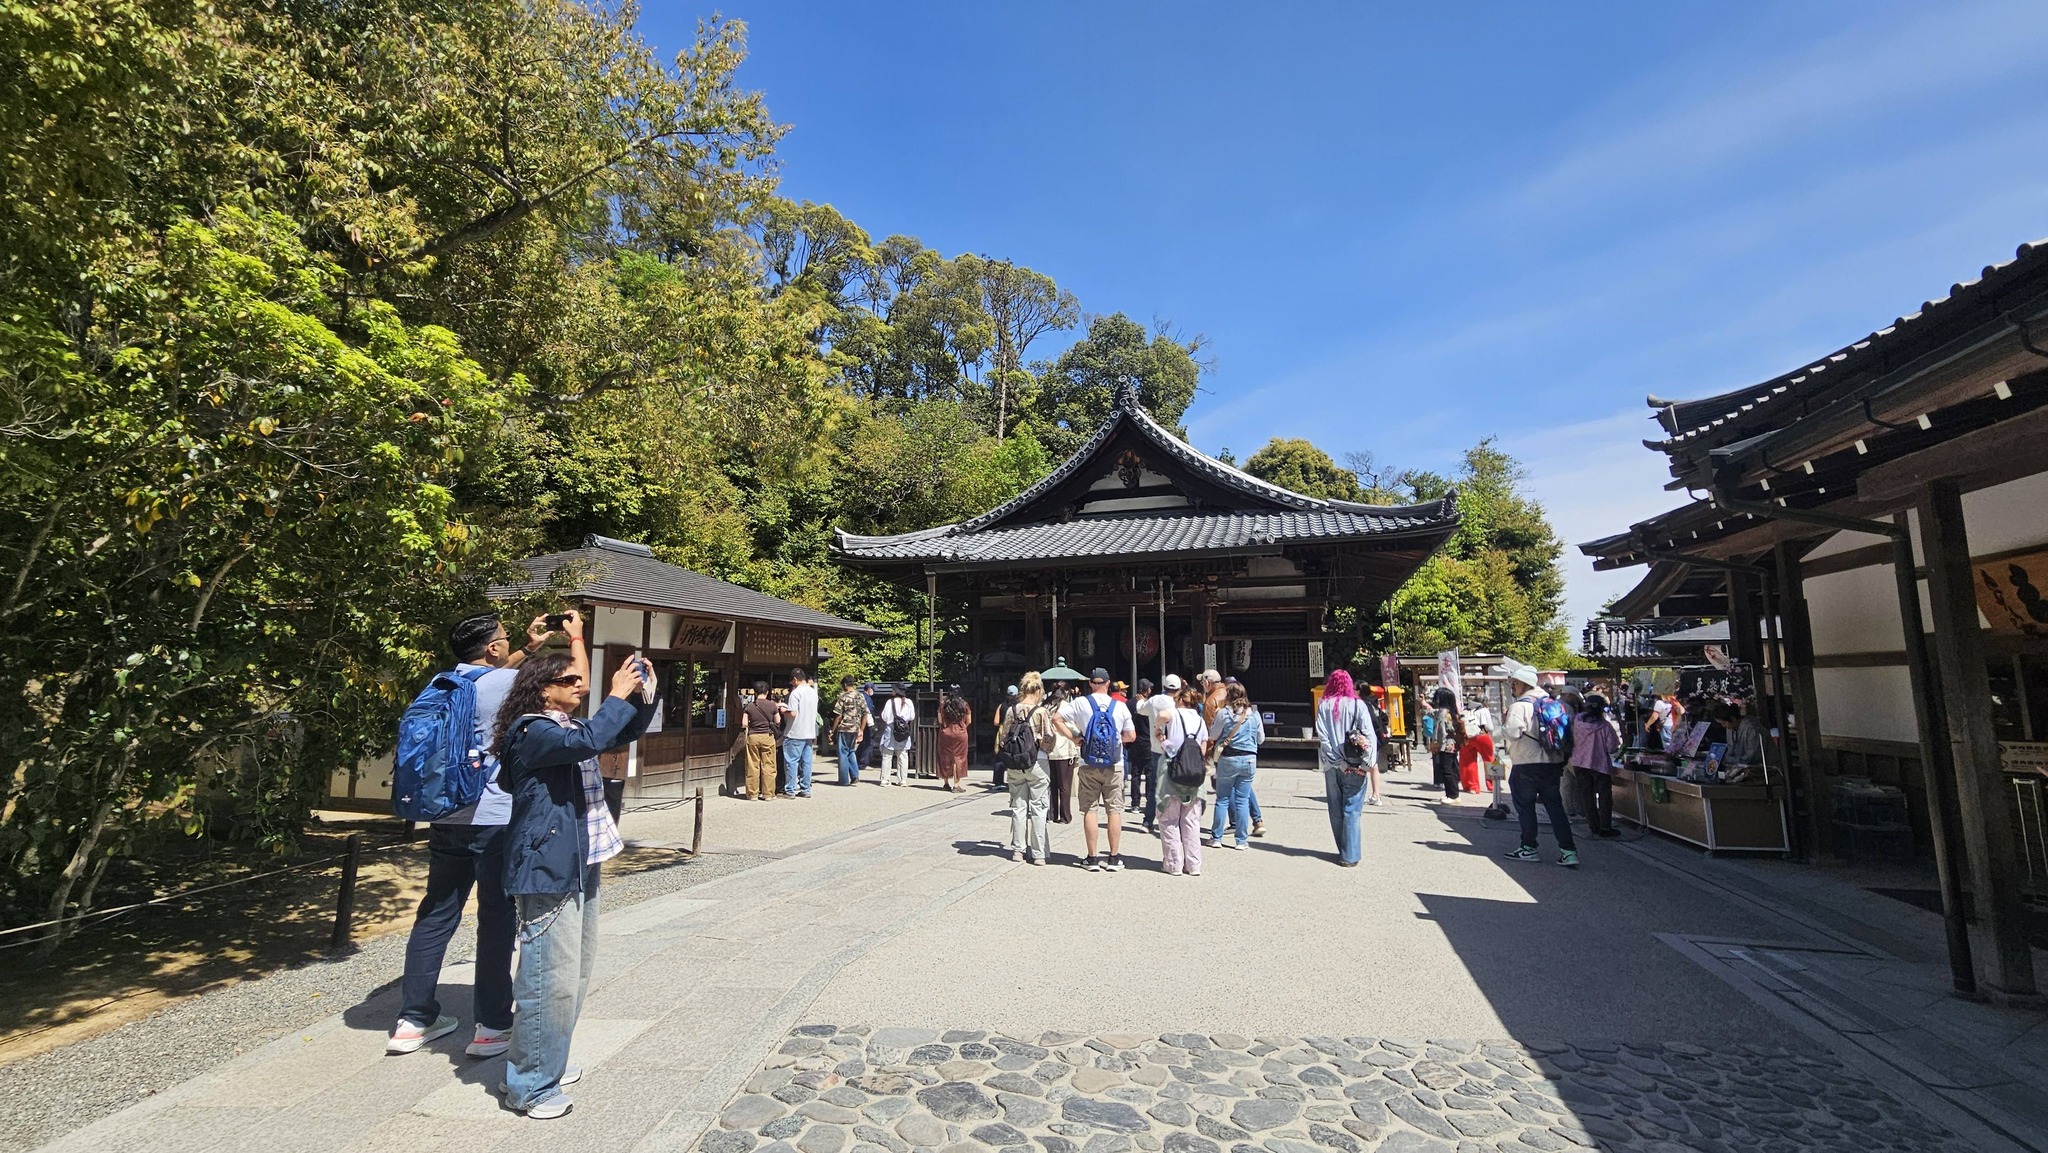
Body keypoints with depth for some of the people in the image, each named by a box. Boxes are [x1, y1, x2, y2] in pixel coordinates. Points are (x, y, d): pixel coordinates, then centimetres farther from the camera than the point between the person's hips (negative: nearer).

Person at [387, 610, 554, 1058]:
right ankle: (493, 1027, 11)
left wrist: (529, 648, 28)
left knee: (436, 916, 15)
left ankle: (413, 1020, 24)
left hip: (448, 819, 7)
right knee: (497, 921, 3)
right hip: (496, 821, -7)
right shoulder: (506, 683, -14)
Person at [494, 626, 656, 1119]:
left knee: (577, 972, 19)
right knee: (551, 979, -4)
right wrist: (617, 695, -23)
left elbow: (625, 733, 19)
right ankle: (530, 1086, 11)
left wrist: (642, 694, 2)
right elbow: (586, 742, -33)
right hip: (547, 872, -10)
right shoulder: (532, 731, -14)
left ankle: (550, 1061, 34)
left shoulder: (569, 725, 14)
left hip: (581, 867, 10)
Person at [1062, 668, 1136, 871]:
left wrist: (1073, 738, -3)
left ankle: (1093, 858, 9)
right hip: (1114, 765, 0)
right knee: (1114, 810, 7)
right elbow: (1131, 736, 2)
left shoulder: (1080, 703, -3)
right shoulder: (1120, 706, -1)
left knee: (1089, 810, 6)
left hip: (1088, 765, 0)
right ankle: (1114, 858, 10)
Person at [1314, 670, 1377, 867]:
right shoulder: (1358, 705, -5)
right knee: (1351, 810, 1)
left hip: (1332, 766, 2)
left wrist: (1338, 762, -6)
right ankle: (1350, 855, 0)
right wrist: (1366, 762, -8)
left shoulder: (1323, 706, 0)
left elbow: (1322, 736, -6)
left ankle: (1345, 851, 20)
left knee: (1336, 811, 12)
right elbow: (1369, 735, -10)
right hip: (1354, 766, -2)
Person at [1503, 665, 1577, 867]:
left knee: (1525, 806, 6)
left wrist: (1503, 726, -3)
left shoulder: (1519, 706, -15)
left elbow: (1512, 732, -22)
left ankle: (1529, 848, 13)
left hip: (1527, 765, -7)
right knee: (1555, 806, 9)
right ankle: (1568, 850, 4)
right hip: (1553, 763, 7)